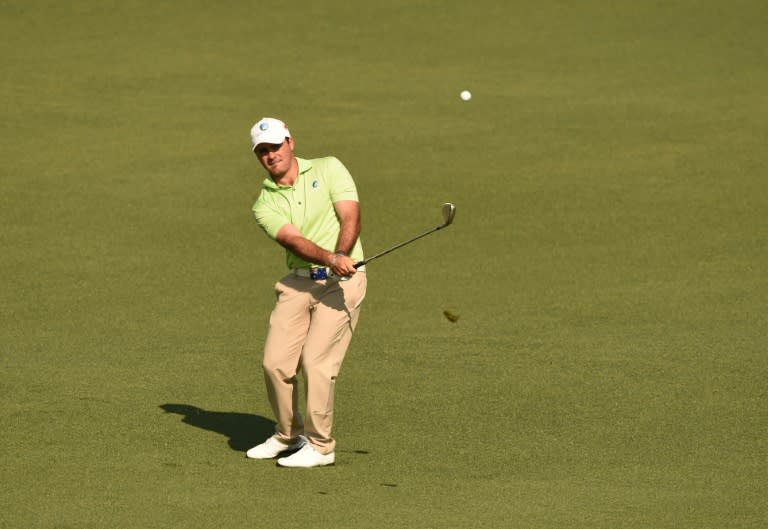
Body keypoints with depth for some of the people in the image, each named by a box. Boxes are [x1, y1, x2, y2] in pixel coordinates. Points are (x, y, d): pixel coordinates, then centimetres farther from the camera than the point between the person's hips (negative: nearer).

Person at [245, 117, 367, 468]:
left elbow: (350, 217, -11)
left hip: (342, 281, -4)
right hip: (298, 282, 4)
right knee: (275, 361, -1)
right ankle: (287, 435, 22)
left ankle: (320, 446, 2)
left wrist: (341, 255, -30)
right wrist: (331, 259, -33)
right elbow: (295, 241, -14)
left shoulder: (328, 169, 0)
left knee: (316, 361, -11)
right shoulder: (265, 205, 3)